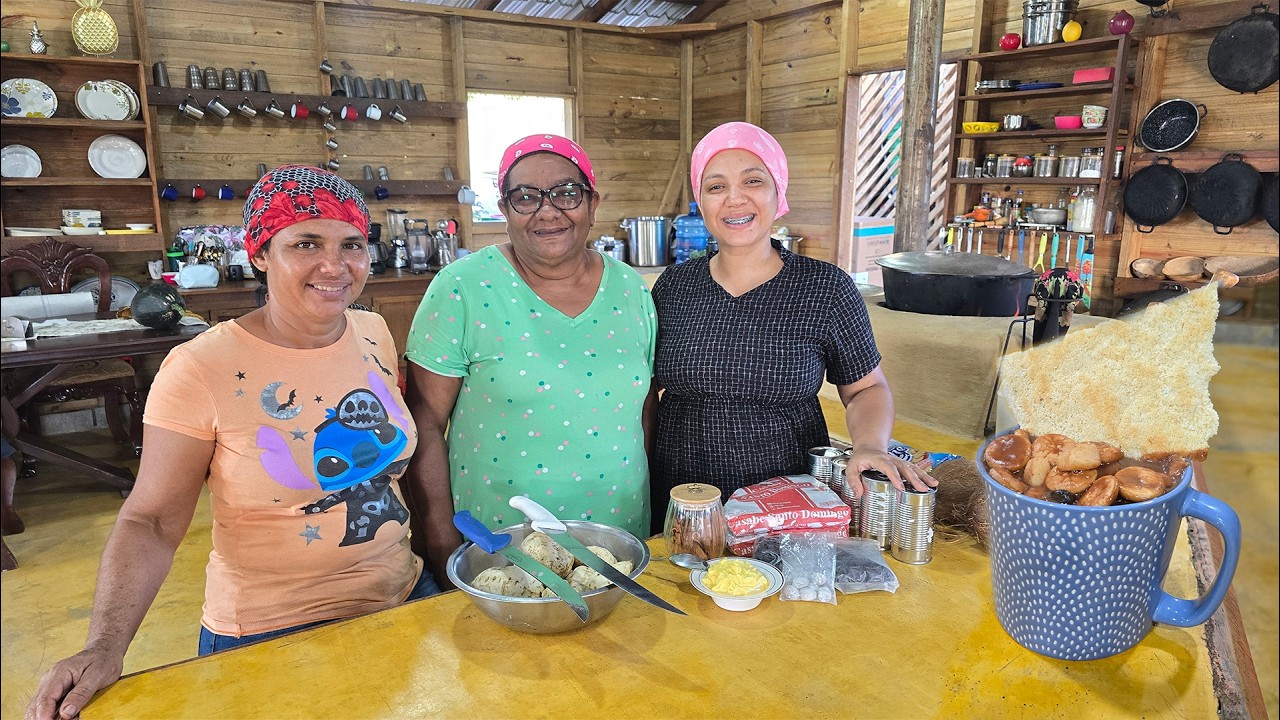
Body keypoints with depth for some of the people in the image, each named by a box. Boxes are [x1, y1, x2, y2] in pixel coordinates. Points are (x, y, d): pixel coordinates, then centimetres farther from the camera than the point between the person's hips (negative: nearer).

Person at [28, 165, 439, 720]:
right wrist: (105, 647, -24)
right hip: (269, 638, -5)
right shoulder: (200, 369, -18)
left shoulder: (375, 334, -3)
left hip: (405, 599, 6)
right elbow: (152, 519, -14)